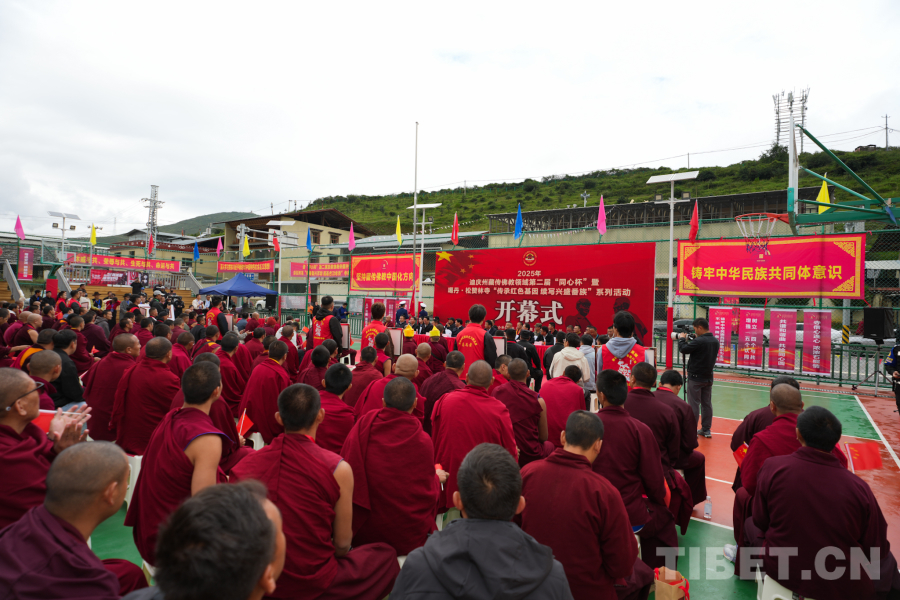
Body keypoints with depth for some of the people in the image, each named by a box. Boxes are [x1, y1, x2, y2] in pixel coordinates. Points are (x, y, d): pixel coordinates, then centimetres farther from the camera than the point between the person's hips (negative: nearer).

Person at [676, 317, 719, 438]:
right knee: (707, 404, 12)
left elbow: (683, 349, -17)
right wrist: (691, 340, 9)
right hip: (708, 377, 7)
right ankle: (706, 429, 18)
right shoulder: (715, 341, 5)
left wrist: (682, 339, 0)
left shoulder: (699, 341, -20)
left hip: (696, 377, -7)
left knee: (694, 404, -2)